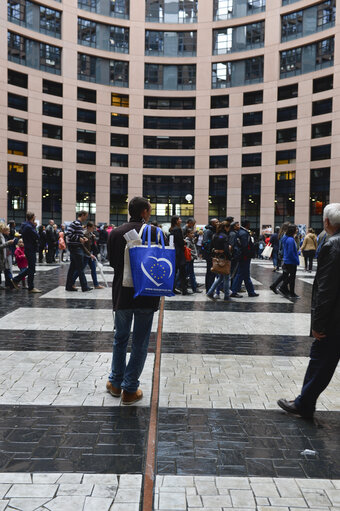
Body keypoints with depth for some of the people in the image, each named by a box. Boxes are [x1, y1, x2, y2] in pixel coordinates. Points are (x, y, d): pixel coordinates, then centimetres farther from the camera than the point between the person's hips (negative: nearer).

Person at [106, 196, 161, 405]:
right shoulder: (153, 232, -11)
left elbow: (112, 262, 5)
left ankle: (116, 382, 31)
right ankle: (130, 389, 15)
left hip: (122, 293, 3)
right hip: (146, 295, -3)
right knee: (140, 343, 8)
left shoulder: (115, 233, -3)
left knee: (120, 338, 20)